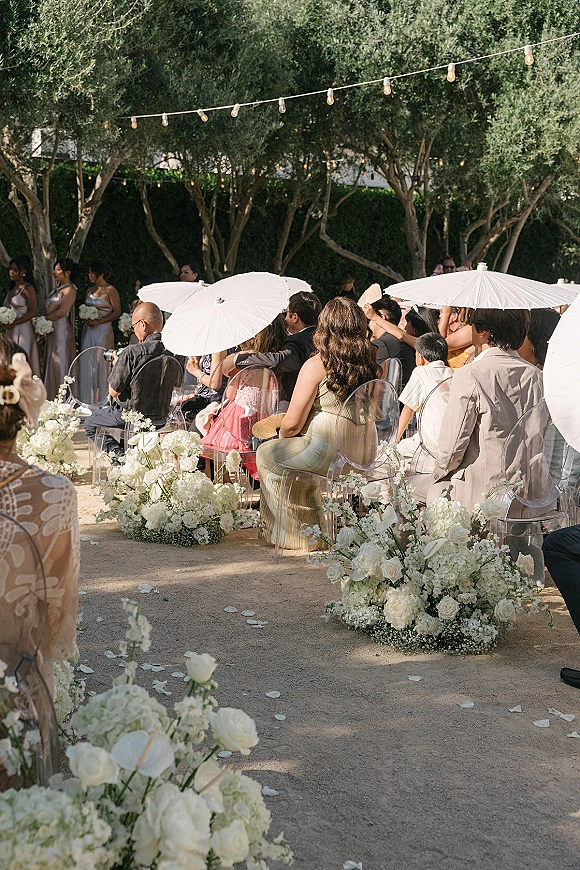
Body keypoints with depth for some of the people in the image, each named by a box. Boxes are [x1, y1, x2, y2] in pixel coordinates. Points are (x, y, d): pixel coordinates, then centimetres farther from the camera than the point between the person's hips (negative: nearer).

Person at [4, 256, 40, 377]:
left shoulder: (28, 289, -10)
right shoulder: (12, 288, 14)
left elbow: (33, 312, -15)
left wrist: (13, 324, -16)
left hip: (23, 330, -8)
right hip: (12, 331, 8)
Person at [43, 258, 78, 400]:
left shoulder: (69, 290, -11)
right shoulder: (57, 289, 16)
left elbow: (61, 312, -18)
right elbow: (49, 310, 15)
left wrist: (44, 319, -10)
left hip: (62, 330, -9)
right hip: (52, 330, 9)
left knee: (61, 363, -5)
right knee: (51, 364, 9)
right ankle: (52, 397, 13)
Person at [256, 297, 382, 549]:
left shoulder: (316, 366, -13)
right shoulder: (371, 365, 3)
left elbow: (292, 423, -12)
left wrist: (282, 435, 12)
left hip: (328, 456, -7)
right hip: (364, 458, 7)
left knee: (267, 453, 20)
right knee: (293, 451, 34)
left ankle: (293, 532, 30)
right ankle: (311, 526, 38)